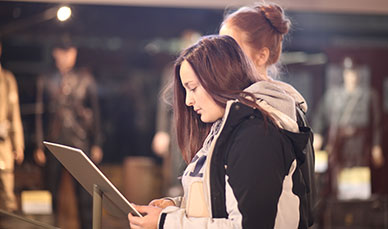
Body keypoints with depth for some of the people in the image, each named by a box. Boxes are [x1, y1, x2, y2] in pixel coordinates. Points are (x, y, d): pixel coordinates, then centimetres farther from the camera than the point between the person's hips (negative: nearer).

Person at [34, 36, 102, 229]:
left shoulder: (85, 79, 7)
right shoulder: (45, 81, 9)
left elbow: (95, 112, 8)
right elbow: (40, 114, 8)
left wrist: (96, 144, 3)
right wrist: (39, 147, 4)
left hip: (79, 142, -1)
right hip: (54, 143, 1)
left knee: (84, 192, -2)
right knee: (51, 192, 3)